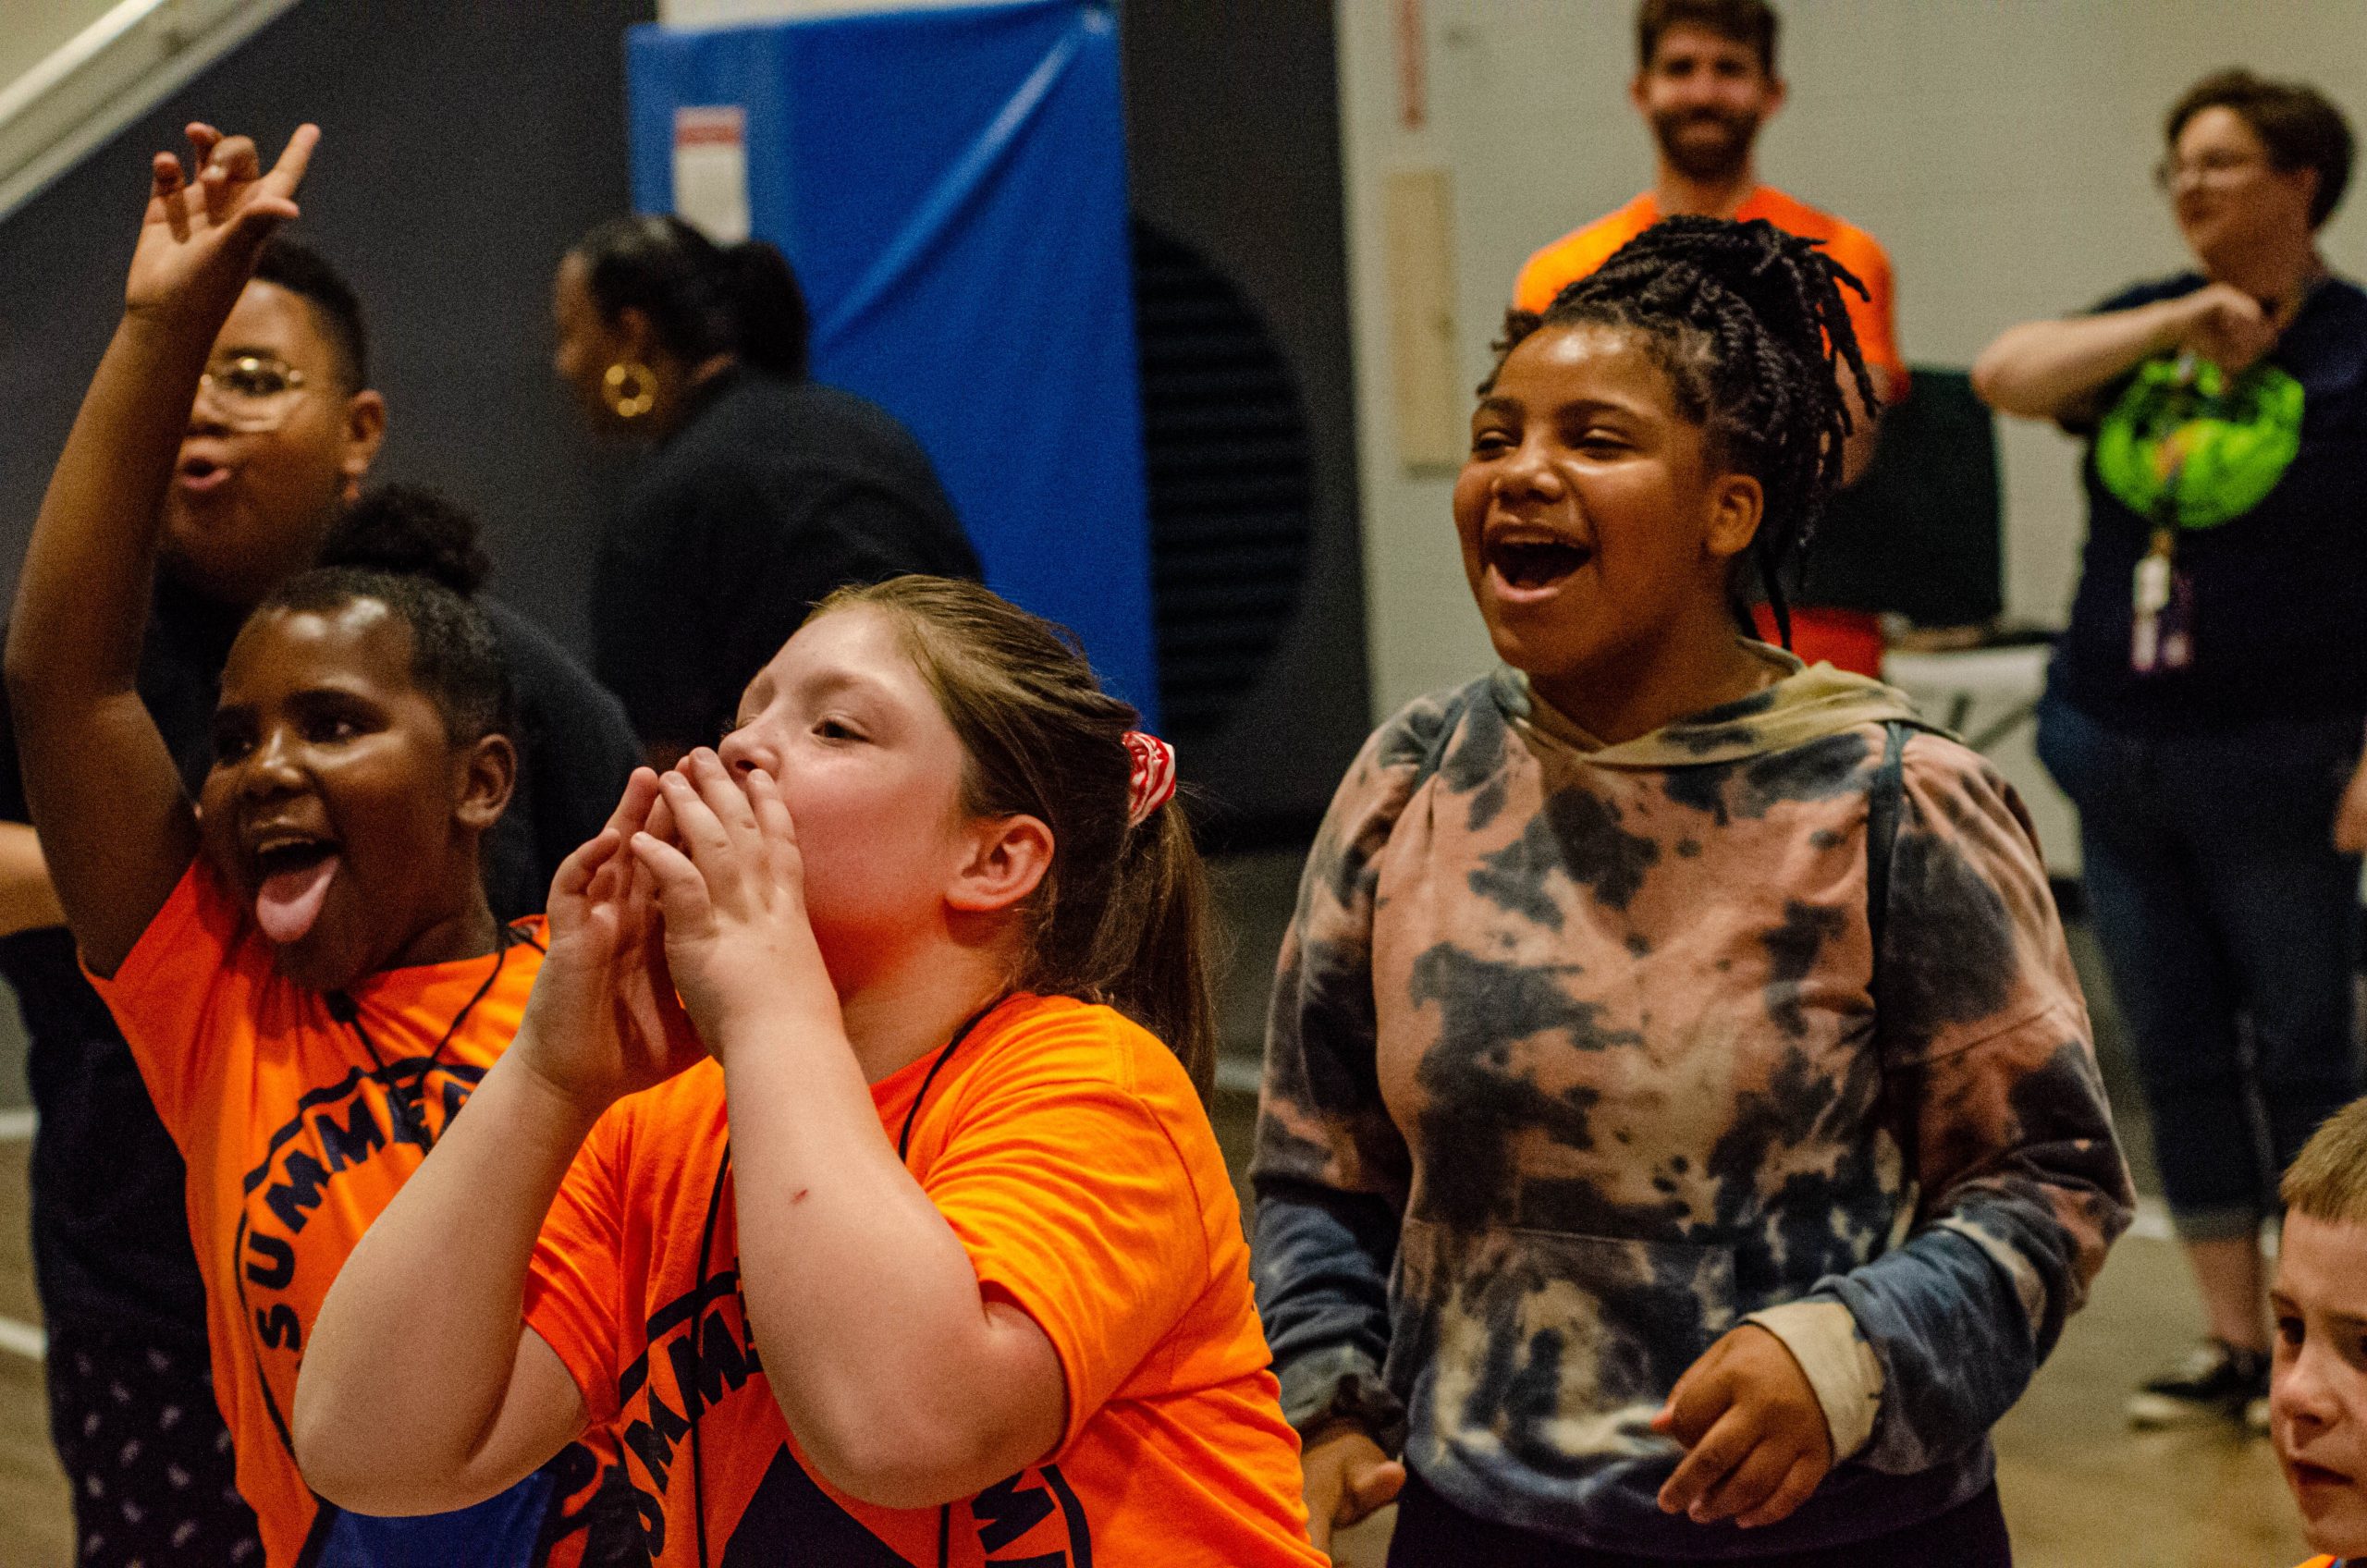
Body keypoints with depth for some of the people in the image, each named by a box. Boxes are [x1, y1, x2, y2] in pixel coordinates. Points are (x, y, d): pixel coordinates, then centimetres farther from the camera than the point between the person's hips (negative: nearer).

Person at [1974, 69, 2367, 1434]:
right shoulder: (2146, 326, 10)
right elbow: (2006, 376, -6)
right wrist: (2177, 323, -15)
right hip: (2122, 752, 6)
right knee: (2177, 1053, 9)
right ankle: (2233, 1340, 17)